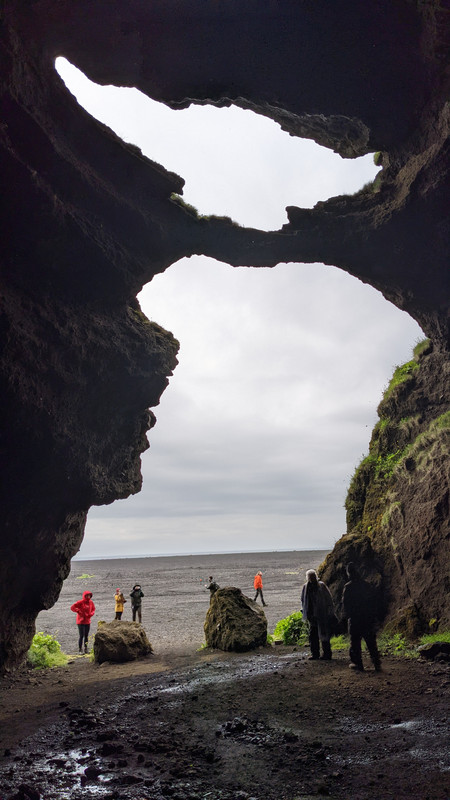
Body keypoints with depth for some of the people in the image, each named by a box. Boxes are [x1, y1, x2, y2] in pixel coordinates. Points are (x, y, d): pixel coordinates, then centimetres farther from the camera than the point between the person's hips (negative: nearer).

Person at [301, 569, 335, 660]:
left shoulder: (321, 586, -6)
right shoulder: (305, 587, 6)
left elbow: (328, 599, -4)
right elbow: (303, 601, 17)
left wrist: (329, 612, -7)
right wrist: (305, 613, 13)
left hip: (322, 615, -4)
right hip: (312, 616, 5)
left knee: (323, 635, -1)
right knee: (313, 635, 8)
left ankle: (326, 654, 7)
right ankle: (315, 653, 18)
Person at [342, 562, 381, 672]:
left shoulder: (348, 587, -11)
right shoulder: (366, 584, 3)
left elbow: (345, 602, -8)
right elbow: (372, 600, 7)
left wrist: (348, 615, 5)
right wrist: (373, 616, 13)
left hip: (355, 618, -4)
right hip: (368, 617, 4)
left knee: (355, 641, 7)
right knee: (371, 642, 9)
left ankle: (357, 663, 8)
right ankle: (377, 664, 7)